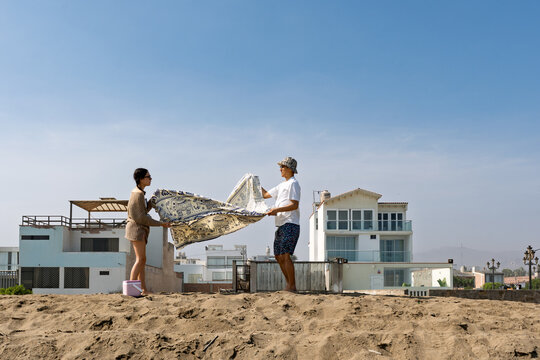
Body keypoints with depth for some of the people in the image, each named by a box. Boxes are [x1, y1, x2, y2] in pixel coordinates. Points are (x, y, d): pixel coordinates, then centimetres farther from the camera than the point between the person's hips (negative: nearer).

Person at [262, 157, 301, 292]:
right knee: (278, 256, 8)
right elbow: (265, 194, 31)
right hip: (281, 225, 10)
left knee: (285, 255, -15)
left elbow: (294, 205, -15)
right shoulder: (282, 185, 24)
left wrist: (277, 209, -24)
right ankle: (289, 284, 13)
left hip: (290, 225, -10)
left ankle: (292, 286, -12)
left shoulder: (293, 183, -5)